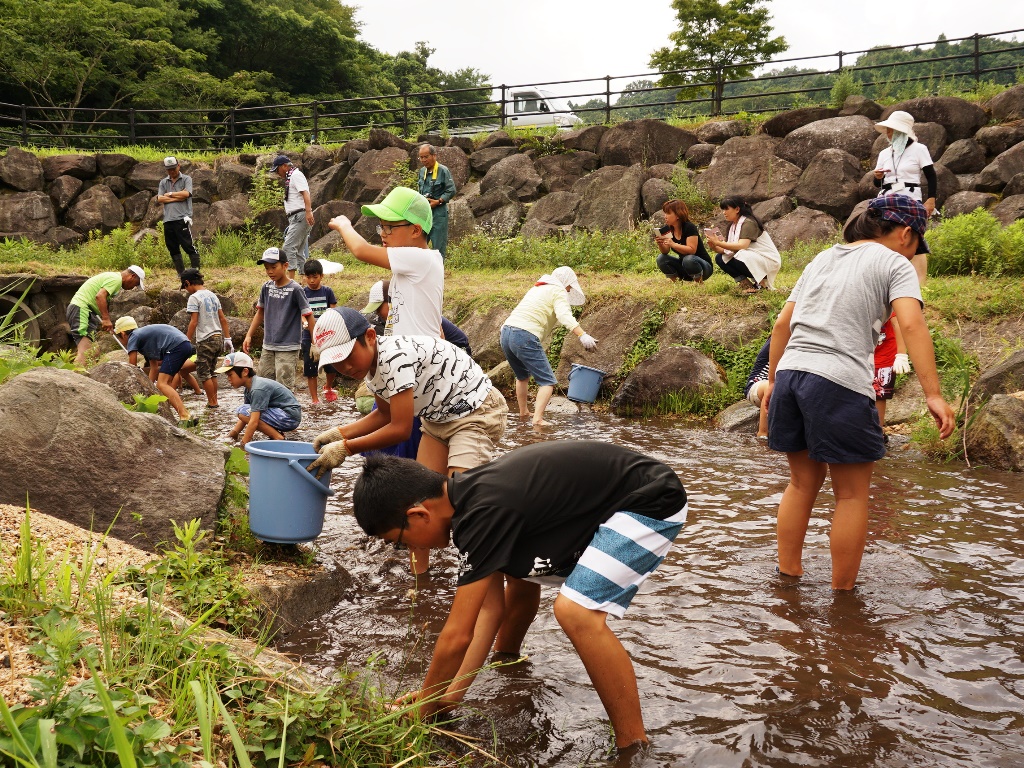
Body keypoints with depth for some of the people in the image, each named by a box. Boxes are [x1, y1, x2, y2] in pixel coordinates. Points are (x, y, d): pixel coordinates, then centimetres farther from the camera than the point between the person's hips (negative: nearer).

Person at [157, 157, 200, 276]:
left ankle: (195, 270, -6)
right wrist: (177, 198, -5)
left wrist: (170, 194, 1)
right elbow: (159, 199, 3)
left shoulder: (186, 179, 6)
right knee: (173, 248, 7)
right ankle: (181, 273, 13)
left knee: (188, 245, -9)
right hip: (168, 220, 5)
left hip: (182, 219, -5)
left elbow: (186, 193, -11)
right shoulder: (163, 182, 16)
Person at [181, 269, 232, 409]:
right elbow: (223, 319, 13)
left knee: (203, 373, 2)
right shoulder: (212, 295, 13)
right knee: (211, 372, 16)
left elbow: (193, 322, -14)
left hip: (205, 340, -8)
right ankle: (214, 401, 18)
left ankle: (212, 403, 4)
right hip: (218, 337, 8)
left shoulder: (194, 297, -10)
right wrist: (227, 339, 15)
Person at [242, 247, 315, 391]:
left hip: (288, 348, -6)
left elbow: (308, 315, -9)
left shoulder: (295, 289, -12)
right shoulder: (267, 287, 4)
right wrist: (248, 335, 11)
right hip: (268, 347, 6)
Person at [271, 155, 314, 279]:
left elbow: (305, 193, -19)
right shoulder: (290, 178, 24)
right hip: (296, 218, 11)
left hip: (301, 216, -11)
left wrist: (308, 212, -30)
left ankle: (290, 278, -20)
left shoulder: (296, 175, -6)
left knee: (288, 247, -16)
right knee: (299, 251, 10)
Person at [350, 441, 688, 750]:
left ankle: (634, 746, -10)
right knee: (520, 572, 21)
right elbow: (489, 606, 3)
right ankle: (505, 658, 48)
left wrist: (424, 707, -8)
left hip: (653, 503, -10)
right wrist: (450, 694, 1)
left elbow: (457, 636, -23)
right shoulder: (471, 495, -1)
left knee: (576, 612, -25)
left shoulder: (484, 510, -29)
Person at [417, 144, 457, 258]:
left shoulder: (443, 171, -9)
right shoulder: (422, 171, 11)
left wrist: (438, 201, -16)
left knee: (438, 244, -1)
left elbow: (451, 191, -10)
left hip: (438, 212, -6)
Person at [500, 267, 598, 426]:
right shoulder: (558, 292, 2)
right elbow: (564, 316, -18)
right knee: (547, 382, -3)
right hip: (525, 337, -9)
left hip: (506, 331, 9)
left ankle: (523, 412, 42)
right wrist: (582, 336, -31)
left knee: (522, 376, 30)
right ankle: (538, 419, -18)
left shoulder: (537, 289, 28)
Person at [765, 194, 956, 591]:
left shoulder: (822, 258, 23)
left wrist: (772, 380, 25)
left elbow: (782, 324, 20)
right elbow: (911, 324, -12)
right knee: (852, 494, 7)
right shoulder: (895, 264, 5)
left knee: (803, 481, 21)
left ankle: (787, 573, 28)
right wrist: (933, 394, -17)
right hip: (840, 382, -6)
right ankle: (842, 592, 13)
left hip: (790, 373, 6)